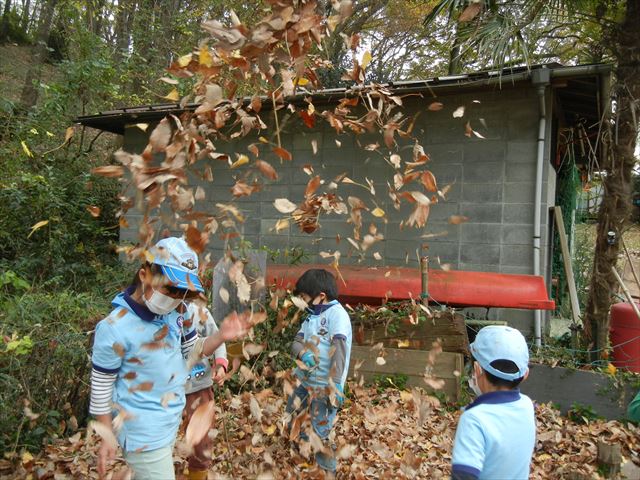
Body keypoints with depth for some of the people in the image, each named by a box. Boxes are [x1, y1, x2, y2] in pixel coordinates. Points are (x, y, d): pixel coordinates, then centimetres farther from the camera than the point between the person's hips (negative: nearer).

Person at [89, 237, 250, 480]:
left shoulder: (178, 311, -9)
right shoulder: (115, 328, -24)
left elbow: (192, 351, 4)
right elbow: (101, 385, -13)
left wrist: (220, 336, -16)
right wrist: (106, 438, -5)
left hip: (171, 420, 6)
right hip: (143, 432, -6)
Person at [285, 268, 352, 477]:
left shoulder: (337, 313, -14)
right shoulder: (312, 316, 13)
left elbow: (339, 350, -21)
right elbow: (296, 342, 6)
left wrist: (336, 384, -27)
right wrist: (302, 353, -17)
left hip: (325, 385, -9)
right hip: (306, 380, 9)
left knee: (321, 432, -4)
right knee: (291, 417, 17)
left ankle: (328, 472, 15)